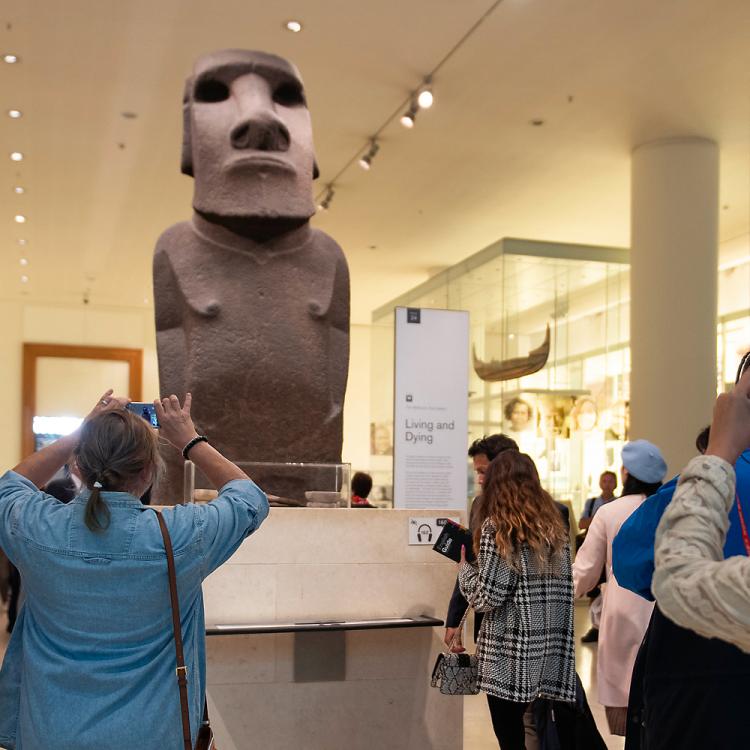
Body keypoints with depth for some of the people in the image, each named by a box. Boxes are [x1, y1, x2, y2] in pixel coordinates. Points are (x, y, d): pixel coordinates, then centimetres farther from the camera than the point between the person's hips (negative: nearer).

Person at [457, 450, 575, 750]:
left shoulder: (496, 527, -9)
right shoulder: (554, 525, 9)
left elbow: (487, 597, -13)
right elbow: (563, 590, 9)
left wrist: (464, 569, 5)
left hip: (510, 656, -6)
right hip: (550, 656, 6)